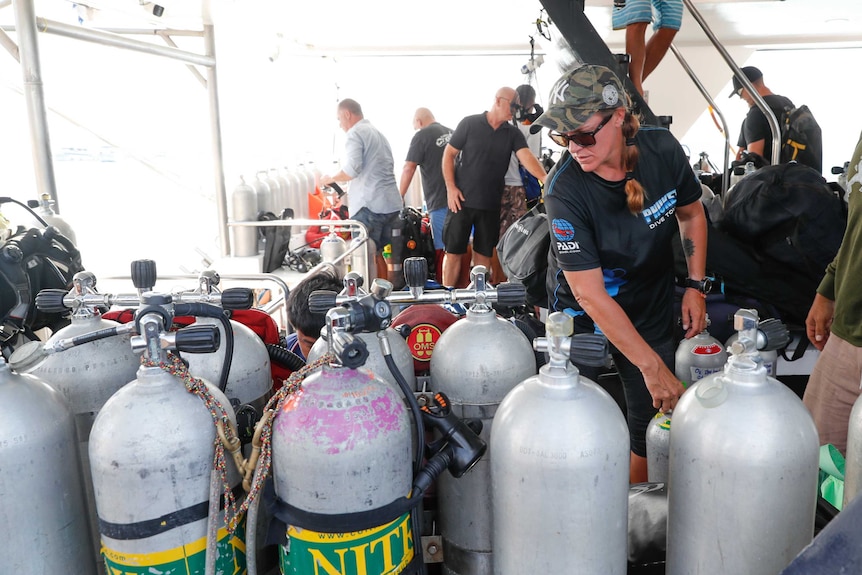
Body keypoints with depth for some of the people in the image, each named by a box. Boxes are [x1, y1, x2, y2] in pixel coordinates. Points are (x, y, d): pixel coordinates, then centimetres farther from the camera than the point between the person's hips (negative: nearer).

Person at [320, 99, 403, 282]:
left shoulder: (355, 133, -6)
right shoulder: (379, 134, 21)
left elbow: (351, 169, -19)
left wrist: (330, 179, -1)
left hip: (370, 205, -9)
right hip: (392, 204, 9)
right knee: (380, 254, 15)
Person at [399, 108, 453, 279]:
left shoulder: (421, 136, -4)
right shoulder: (451, 133, 16)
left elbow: (408, 168, -10)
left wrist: (399, 197, -3)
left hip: (440, 202, -7)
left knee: (442, 249, -4)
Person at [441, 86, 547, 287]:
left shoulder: (513, 134, 6)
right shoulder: (469, 124, -2)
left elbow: (526, 157, -10)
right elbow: (449, 154, 0)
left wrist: (544, 178, -29)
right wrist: (451, 187, -9)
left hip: (491, 204, 3)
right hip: (462, 201, -3)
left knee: (484, 254, 10)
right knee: (454, 252, 0)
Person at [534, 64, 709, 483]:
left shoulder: (662, 149, -16)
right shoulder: (564, 190, -28)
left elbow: (691, 213, 6)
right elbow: (590, 294, -28)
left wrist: (696, 286, -2)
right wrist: (652, 366, -28)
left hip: (650, 303, 4)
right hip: (582, 310, -3)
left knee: (653, 418, 9)